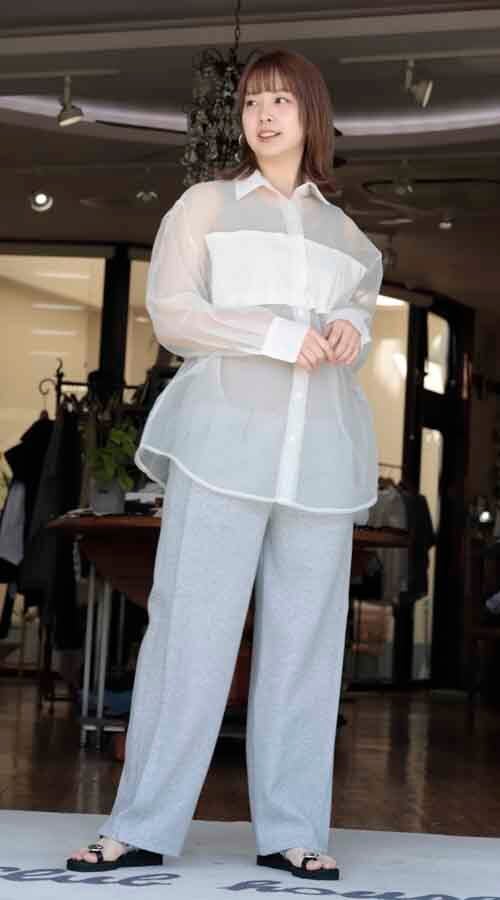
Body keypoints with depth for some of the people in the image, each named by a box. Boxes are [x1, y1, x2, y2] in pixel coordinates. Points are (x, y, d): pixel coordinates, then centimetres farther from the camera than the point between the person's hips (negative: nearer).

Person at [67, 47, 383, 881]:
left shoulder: (344, 232, 20)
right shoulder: (206, 204, 10)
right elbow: (172, 313, -1)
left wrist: (353, 331, 5)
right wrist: (277, 333, -13)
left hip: (322, 452, 3)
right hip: (226, 441, -3)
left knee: (305, 640, 0)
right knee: (191, 628, -7)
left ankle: (291, 833, 3)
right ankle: (144, 827, -3)